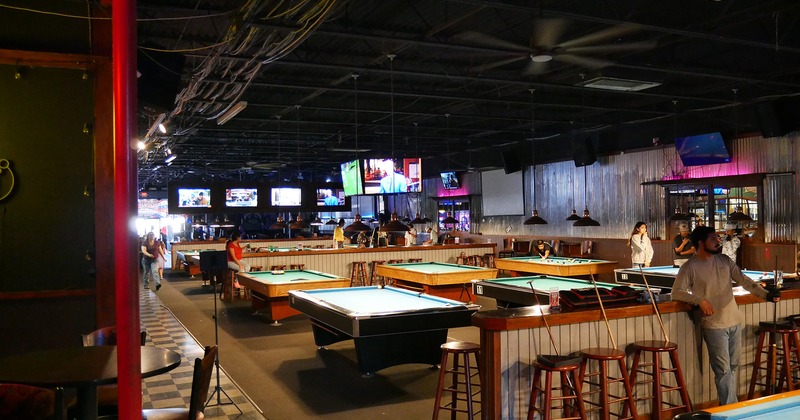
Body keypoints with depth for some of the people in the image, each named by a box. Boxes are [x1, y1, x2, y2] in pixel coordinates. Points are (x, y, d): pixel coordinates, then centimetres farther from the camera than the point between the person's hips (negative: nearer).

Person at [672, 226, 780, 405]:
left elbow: (744, 281, 3)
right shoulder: (690, 267, -10)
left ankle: (728, 404, 31)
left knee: (733, 366, 16)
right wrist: (699, 300, -21)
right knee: (723, 370, -5)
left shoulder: (724, 260, 6)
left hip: (735, 321, 6)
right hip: (714, 325, -6)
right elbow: (676, 292, -9)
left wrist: (766, 294, -11)